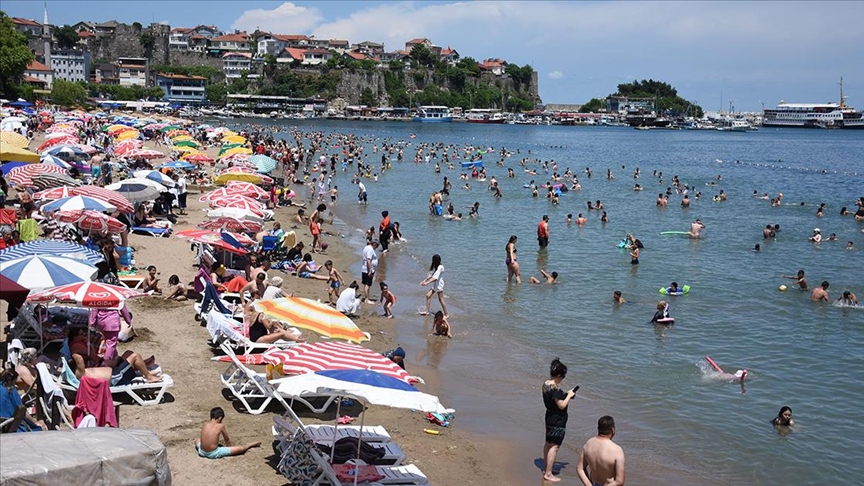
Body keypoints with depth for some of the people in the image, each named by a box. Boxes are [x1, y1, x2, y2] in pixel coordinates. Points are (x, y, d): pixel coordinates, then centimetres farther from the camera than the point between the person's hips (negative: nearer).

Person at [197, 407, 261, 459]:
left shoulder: (205, 424, 2)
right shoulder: (220, 426, -9)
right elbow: (227, 440, 6)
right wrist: (229, 446, 26)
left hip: (202, 452, 4)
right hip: (214, 454, -4)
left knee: (197, 441, 37)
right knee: (240, 448, 3)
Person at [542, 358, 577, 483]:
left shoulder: (546, 384, 3)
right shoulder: (555, 388, -26)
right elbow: (562, 405, -24)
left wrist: (565, 394, 9)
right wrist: (569, 395, -10)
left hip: (550, 416, 10)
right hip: (558, 420, -10)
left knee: (548, 443, 19)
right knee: (554, 446, -3)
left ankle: (546, 469, 32)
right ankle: (548, 474, 1)